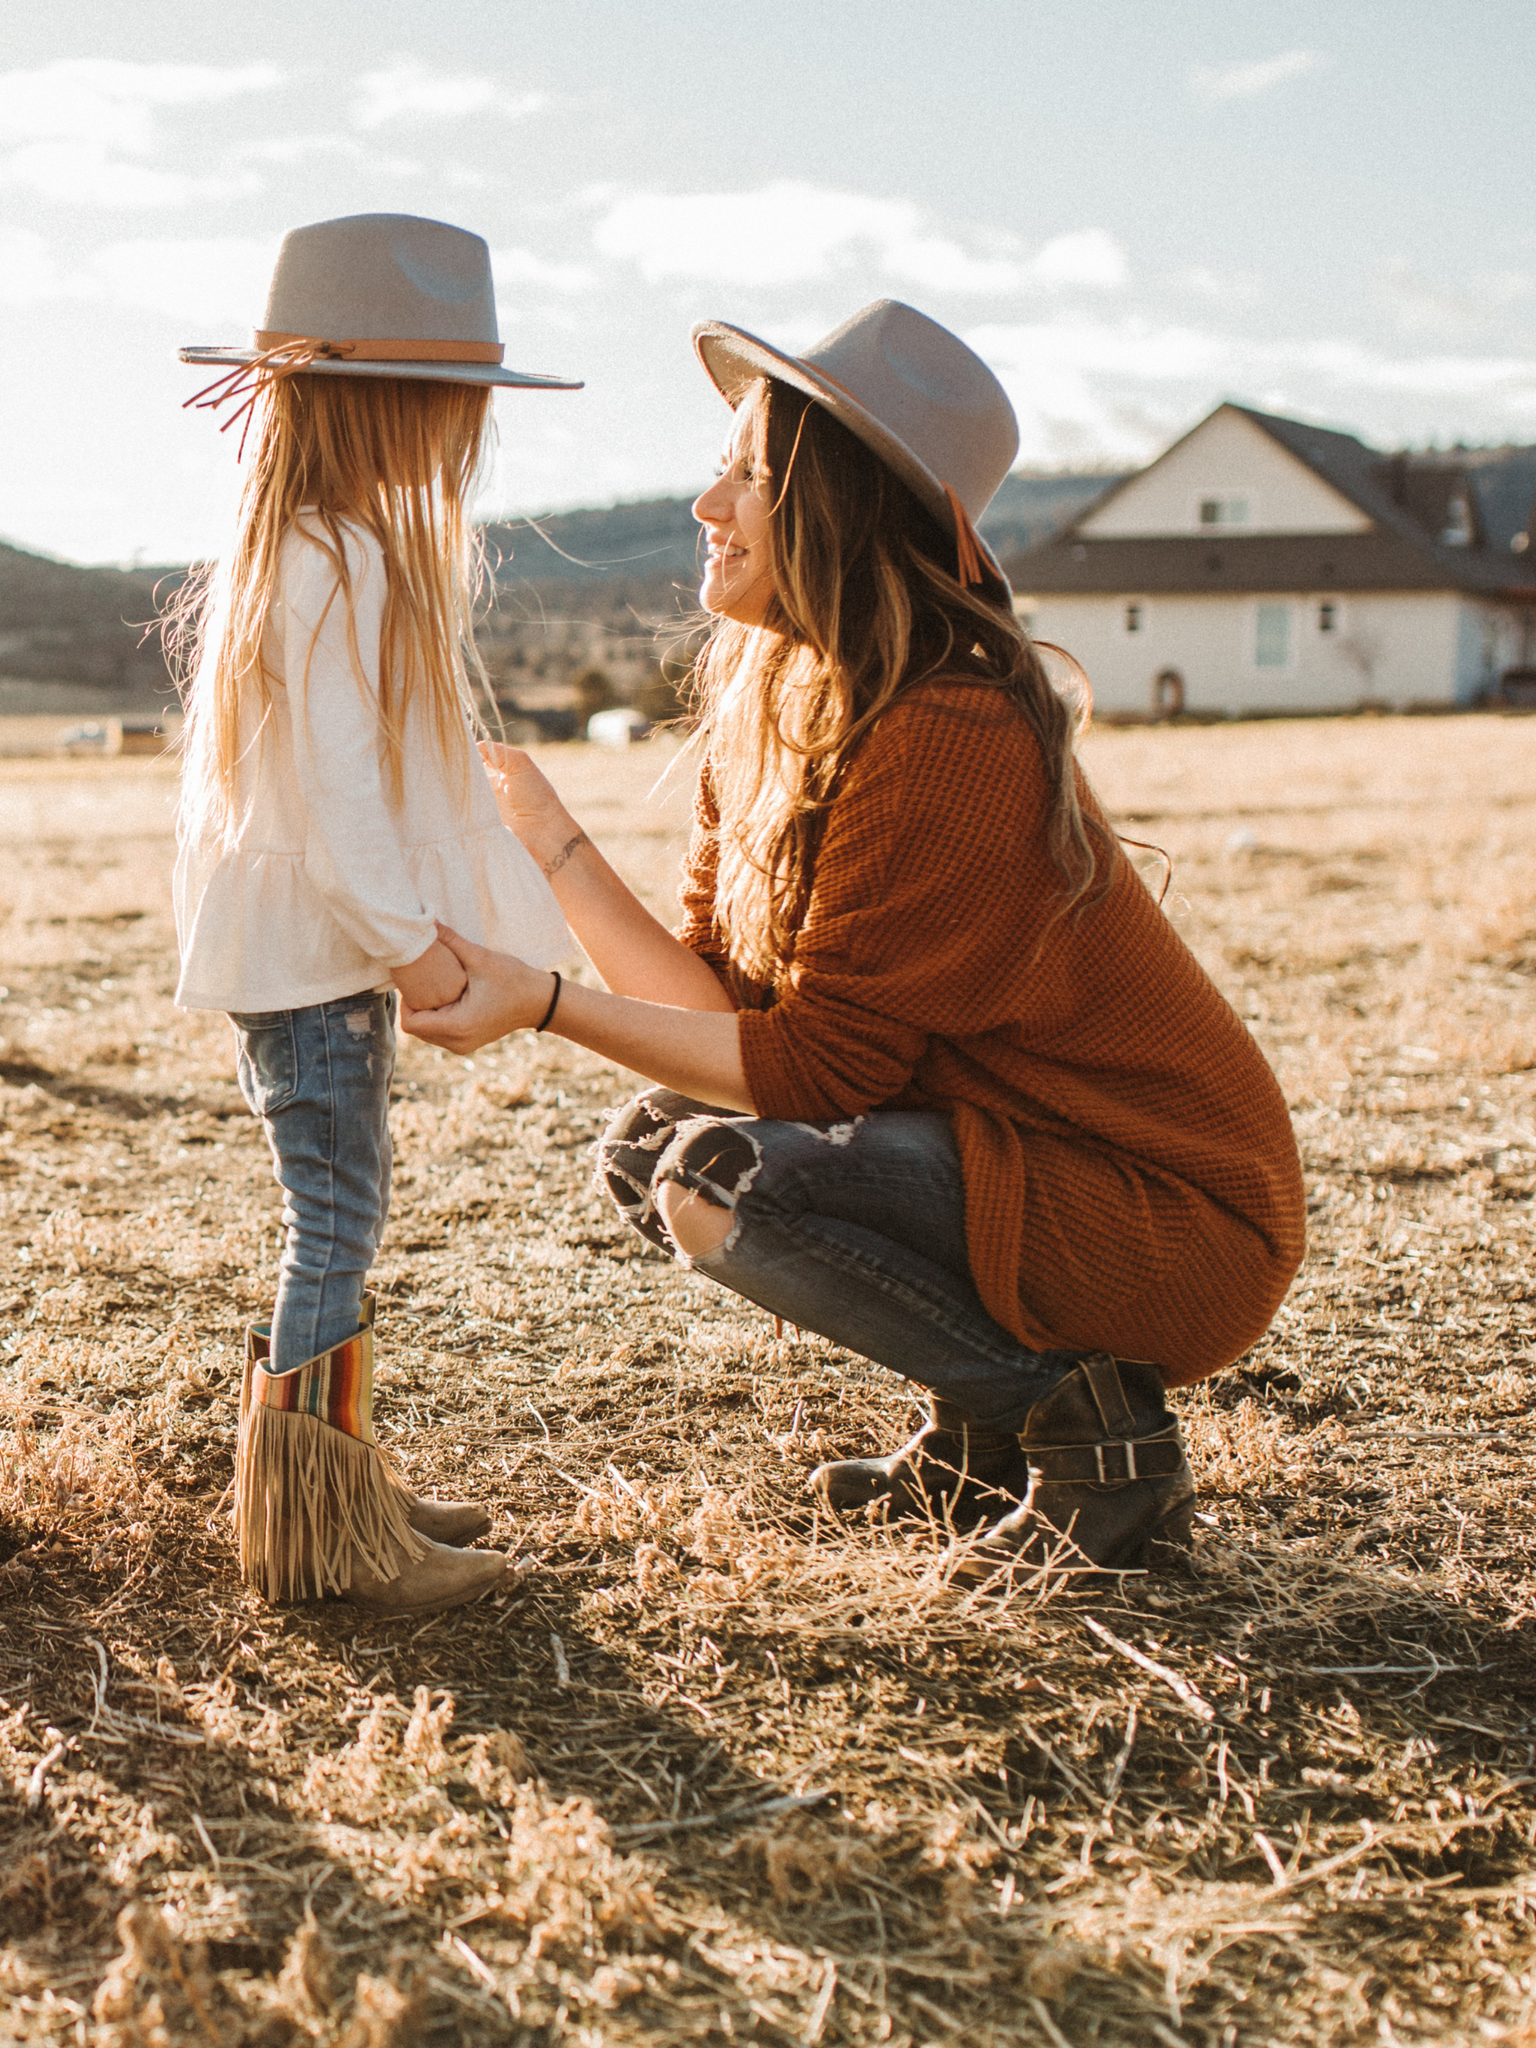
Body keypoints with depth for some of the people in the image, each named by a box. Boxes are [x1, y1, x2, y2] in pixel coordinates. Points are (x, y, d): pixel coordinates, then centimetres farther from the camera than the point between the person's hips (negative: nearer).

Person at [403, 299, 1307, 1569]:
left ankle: (1096, 1422, -7)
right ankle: (987, 1436, 12)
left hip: (1167, 1220, -9)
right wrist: (550, 837, -2)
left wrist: (549, 1006, -24)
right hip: (1002, 1147, 9)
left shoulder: (950, 738, -25)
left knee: (721, 1178, -24)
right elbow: (729, 1008, 0)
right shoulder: (770, 701, 3)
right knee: (645, 1147, 5)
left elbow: (816, 1064, -23)